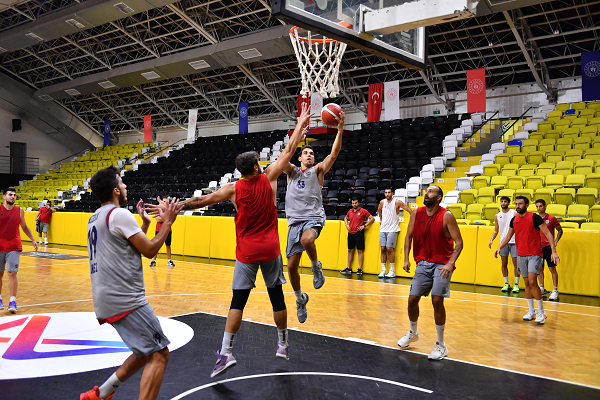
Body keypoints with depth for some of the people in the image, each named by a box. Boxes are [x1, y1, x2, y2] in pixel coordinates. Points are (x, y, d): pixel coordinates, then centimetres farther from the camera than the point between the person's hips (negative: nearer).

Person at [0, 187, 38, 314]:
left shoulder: (19, 211, 6)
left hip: (14, 247, 0)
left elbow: (24, 227, 18)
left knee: (12, 274, -6)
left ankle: (12, 301, -6)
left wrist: (33, 240, 14)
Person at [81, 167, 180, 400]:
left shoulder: (96, 217, 18)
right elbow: (149, 251, -11)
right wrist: (167, 222, -2)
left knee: (144, 353, 20)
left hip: (107, 300, 10)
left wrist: (145, 224, 21)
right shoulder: (120, 214, -12)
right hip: (126, 299, -10)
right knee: (159, 355, -8)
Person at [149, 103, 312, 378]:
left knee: (238, 300, 2)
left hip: (247, 252, -1)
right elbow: (289, 150, 4)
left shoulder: (233, 189, -5)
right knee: (276, 296, 12)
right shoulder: (268, 178, -4)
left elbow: (201, 201, -3)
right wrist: (301, 124, 16)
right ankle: (283, 345, 26)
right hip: (271, 249, 1)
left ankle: (226, 353, -3)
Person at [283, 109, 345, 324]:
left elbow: (334, 154, -4)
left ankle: (316, 266, -6)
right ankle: (300, 298, 27)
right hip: (295, 221, 3)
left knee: (307, 240, -38)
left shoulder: (318, 170, 10)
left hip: (314, 217, -2)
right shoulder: (292, 171, 13)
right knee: (291, 266, 1)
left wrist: (340, 130, -15)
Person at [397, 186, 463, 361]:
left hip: (442, 264, -4)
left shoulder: (446, 216, -13)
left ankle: (440, 345, 3)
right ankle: (413, 333, 33)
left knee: (437, 300, -14)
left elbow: (459, 242, -12)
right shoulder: (417, 213, 0)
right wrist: (406, 259, -1)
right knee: (412, 299, 4)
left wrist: (450, 263, -24)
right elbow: (409, 236, 9)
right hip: (423, 263, 4)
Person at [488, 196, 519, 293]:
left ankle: (516, 285, 5)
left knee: (515, 263, -3)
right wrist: (492, 239, 0)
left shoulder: (514, 213, -2)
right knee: (504, 263, 5)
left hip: (514, 242, -3)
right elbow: (496, 230, 14)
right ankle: (506, 284, 14)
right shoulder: (497, 216, 8)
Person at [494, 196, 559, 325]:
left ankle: (541, 312, -1)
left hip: (535, 254, -6)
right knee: (527, 283, 10)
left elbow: (548, 234, -10)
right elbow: (508, 236, 17)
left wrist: (553, 251, -18)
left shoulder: (534, 218, -10)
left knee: (532, 281, -15)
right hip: (521, 255, 6)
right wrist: (500, 247, 2)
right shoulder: (514, 220, 7)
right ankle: (531, 311, 20)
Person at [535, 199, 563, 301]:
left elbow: (560, 230, 3)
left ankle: (555, 291, 2)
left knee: (552, 268, -4)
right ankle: (542, 289, 20)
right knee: (540, 268, 9)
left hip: (548, 247, -4)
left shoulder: (551, 218, -4)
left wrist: (556, 241, -10)